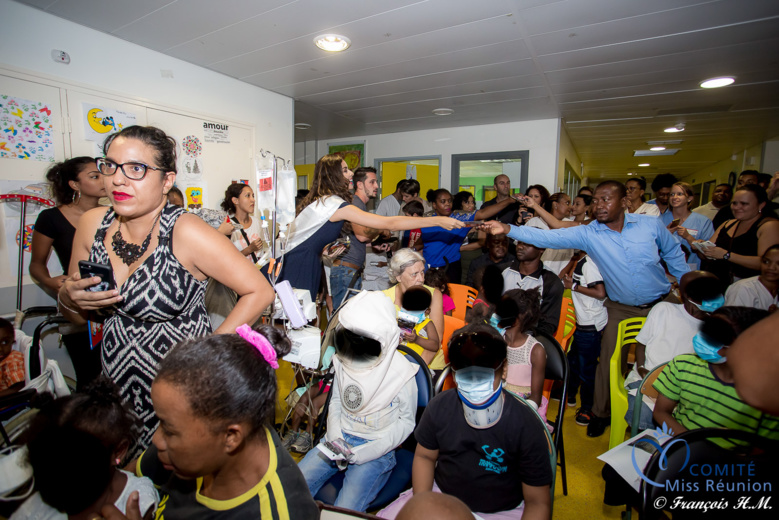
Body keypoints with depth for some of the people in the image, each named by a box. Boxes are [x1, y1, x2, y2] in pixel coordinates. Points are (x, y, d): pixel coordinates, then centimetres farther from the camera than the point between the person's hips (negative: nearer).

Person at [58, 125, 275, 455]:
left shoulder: (186, 233, -21)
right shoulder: (92, 225, -2)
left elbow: (260, 292, -19)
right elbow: (76, 316, 11)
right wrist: (69, 298, -11)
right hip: (115, 386, 5)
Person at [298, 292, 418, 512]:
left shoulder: (402, 372, -19)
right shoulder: (343, 361, -6)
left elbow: (406, 421, -8)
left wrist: (364, 452, -16)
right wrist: (334, 437, -9)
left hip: (376, 449, -4)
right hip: (340, 438, 5)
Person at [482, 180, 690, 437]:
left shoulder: (651, 224, -8)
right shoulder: (588, 233, -13)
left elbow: (674, 254, 8)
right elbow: (547, 237, -24)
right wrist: (508, 229, -36)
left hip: (663, 303, 1)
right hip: (622, 309, -1)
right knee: (609, 362, -1)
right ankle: (600, 414, 22)